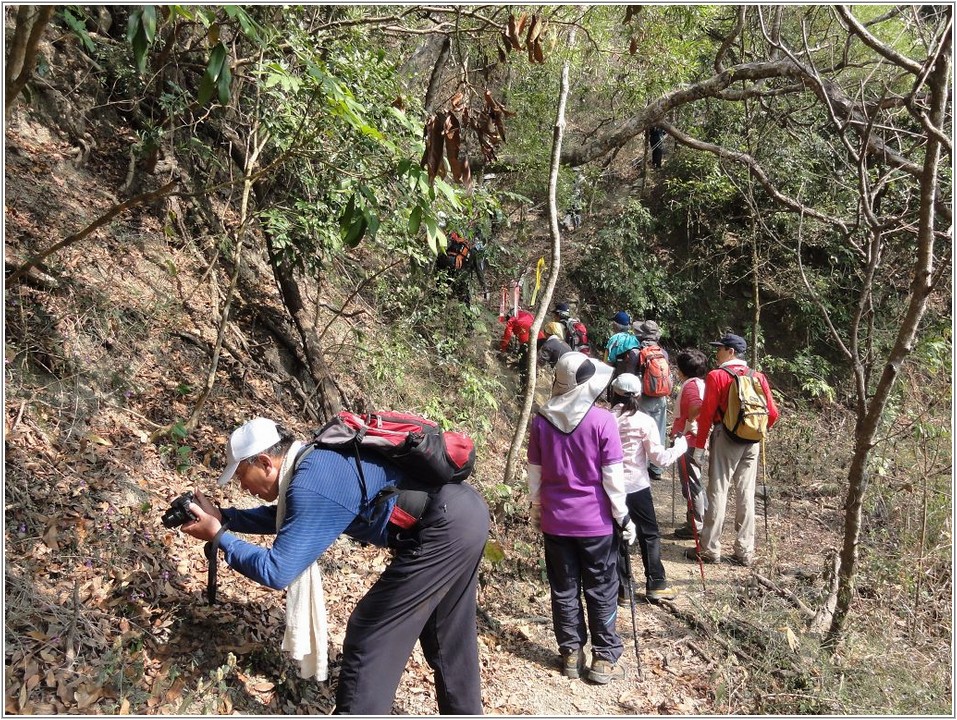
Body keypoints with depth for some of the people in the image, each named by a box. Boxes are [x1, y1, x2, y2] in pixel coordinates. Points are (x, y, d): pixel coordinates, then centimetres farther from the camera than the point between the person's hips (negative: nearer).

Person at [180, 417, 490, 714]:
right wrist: (223, 517, 21)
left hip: (444, 528, -10)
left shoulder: (311, 487, -18)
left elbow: (276, 572, -15)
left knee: (370, 639, 2)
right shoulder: (317, 462, 11)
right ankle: (464, 711, 43)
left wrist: (219, 536, -2)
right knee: (447, 637, 26)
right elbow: (283, 517, 28)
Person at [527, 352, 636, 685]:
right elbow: (613, 476, -11)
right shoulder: (602, 420, -14)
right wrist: (622, 516, 0)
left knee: (564, 589, 15)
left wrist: (535, 509, 17)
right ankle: (604, 659, 19)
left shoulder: (541, 421, -3)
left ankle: (571, 654, 24)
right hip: (596, 521, -3)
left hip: (555, 520, 3)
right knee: (601, 592, 11)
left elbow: (534, 471, 4)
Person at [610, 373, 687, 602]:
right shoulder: (644, 421, -9)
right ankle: (656, 584, 17)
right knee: (650, 535, 13)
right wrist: (681, 446, 6)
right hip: (636, 486, -2)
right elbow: (660, 458, -8)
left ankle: (622, 588, 16)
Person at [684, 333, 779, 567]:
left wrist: (699, 446, -7)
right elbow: (772, 413, 5)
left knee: (717, 492, 2)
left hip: (725, 439, -5)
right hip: (752, 442, 5)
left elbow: (706, 414, -11)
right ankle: (745, 552, 16)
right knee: (746, 495, 10)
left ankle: (710, 550, 7)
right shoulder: (758, 377, 6)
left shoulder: (716, 376, -8)